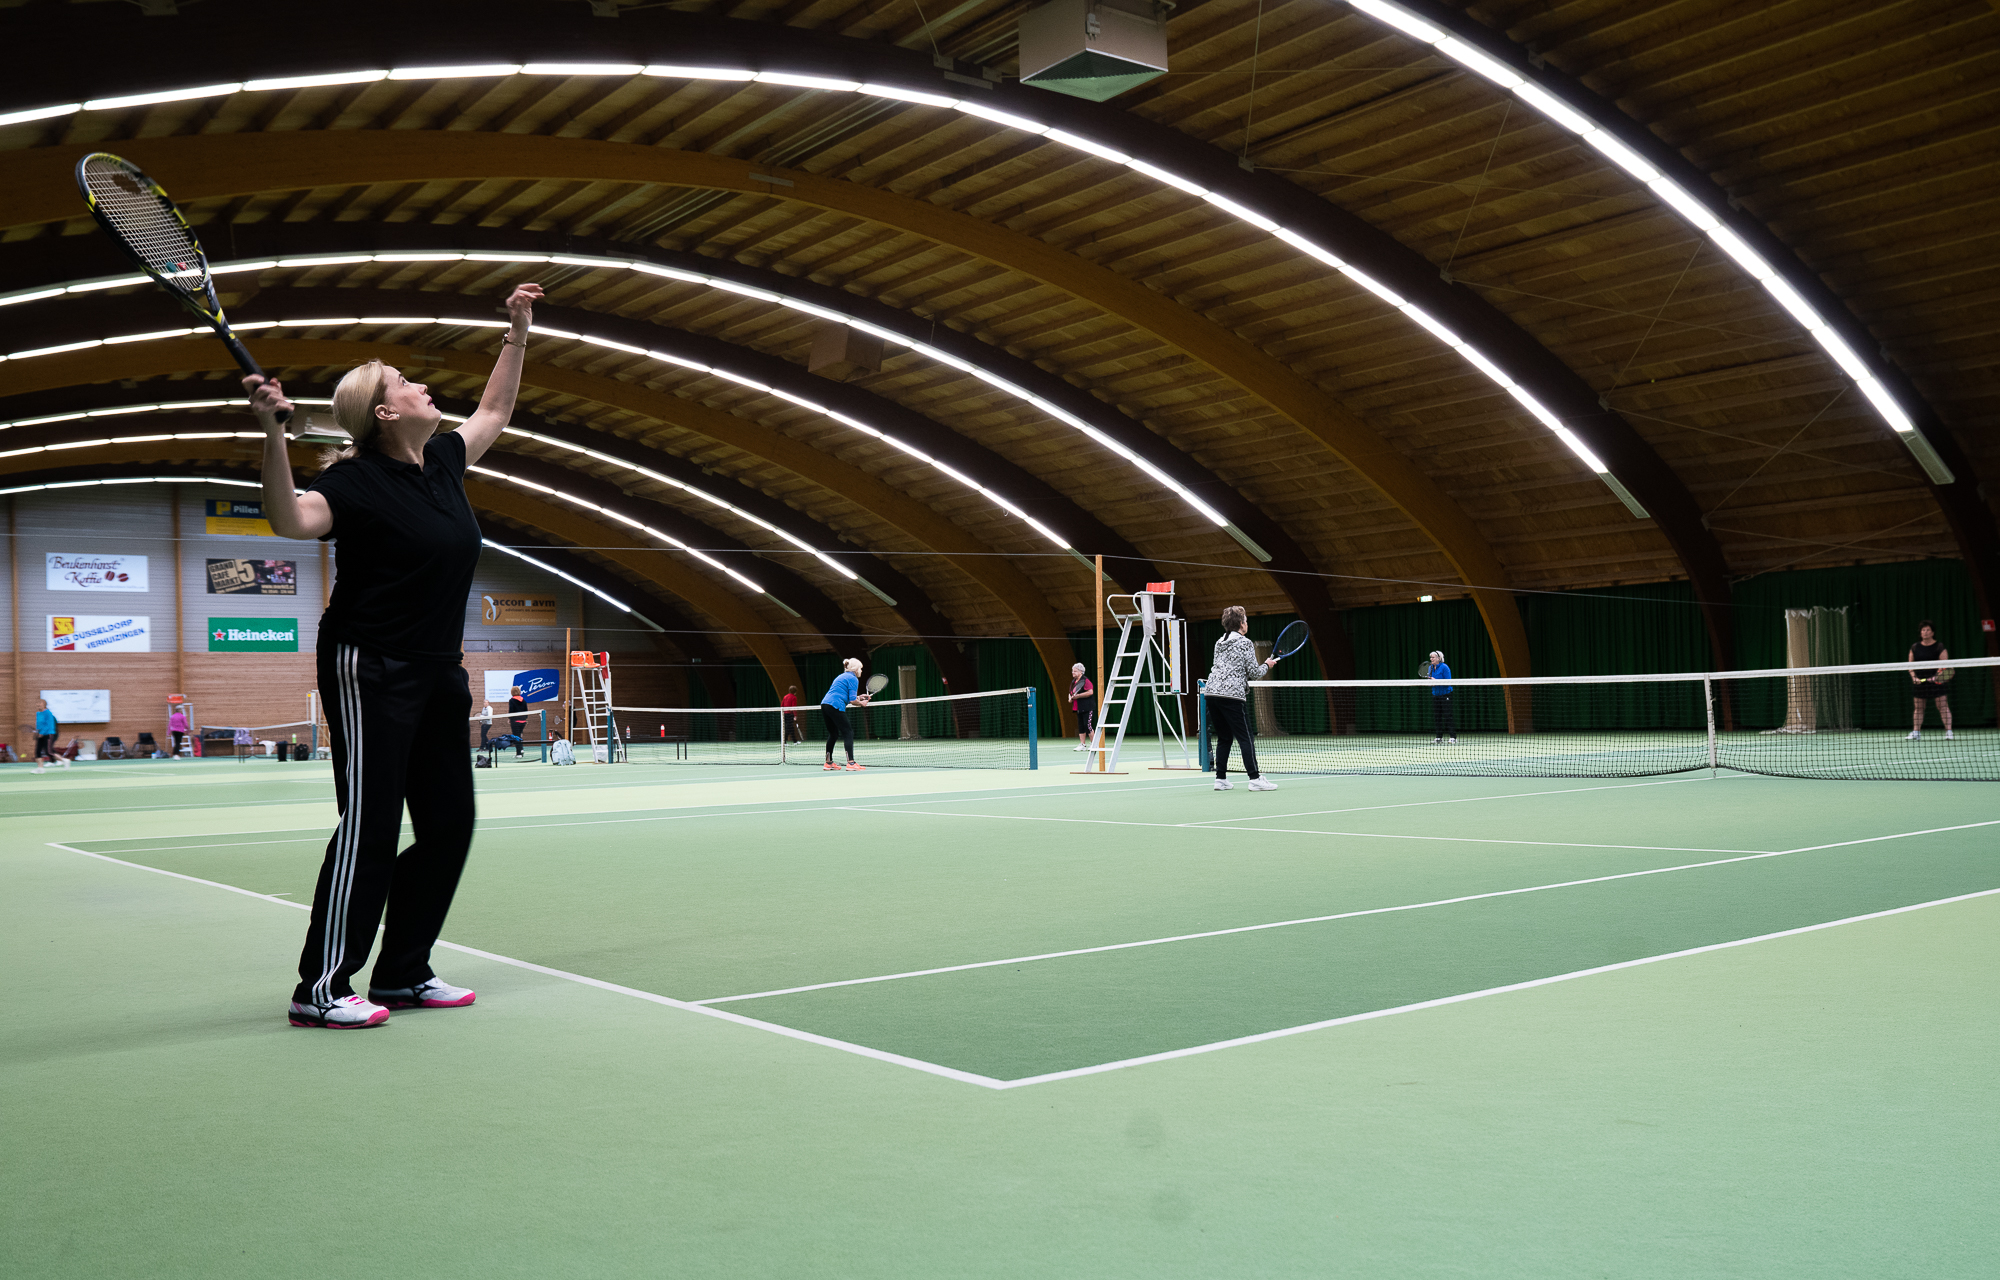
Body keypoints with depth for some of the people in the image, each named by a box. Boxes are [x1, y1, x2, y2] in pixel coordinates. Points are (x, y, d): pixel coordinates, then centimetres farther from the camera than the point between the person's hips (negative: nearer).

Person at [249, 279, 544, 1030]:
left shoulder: (442, 461, 9)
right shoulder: (357, 480, -13)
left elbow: (493, 412, 27)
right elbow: (292, 521, -32)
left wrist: (518, 333, 25)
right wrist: (272, 434, -41)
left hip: (439, 674, 8)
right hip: (370, 672, -8)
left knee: (448, 825, 9)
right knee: (369, 828, -8)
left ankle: (402, 974, 19)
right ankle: (319, 989, 1)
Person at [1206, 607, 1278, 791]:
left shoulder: (1219, 643, 17)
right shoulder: (1245, 643, -4)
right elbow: (1254, 673, -4)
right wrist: (1266, 665, 15)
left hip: (1212, 693, 7)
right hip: (1232, 695, -7)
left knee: (1224, 739, 14)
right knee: (1246, 738, -3)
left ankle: (1221, 779, 12)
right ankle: (1255, 779, -6)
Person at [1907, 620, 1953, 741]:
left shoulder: (1939, 647, -2)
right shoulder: (1915, 648, 10)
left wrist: (1938, 676, -24)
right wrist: (1914, 677, -4)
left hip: (1936, 680, -4)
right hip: (1919, 680, 4)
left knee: (1942, 705, -8)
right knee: (1918, 707, 6)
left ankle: (1948, 731, -9)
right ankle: (1916, 731, 10)